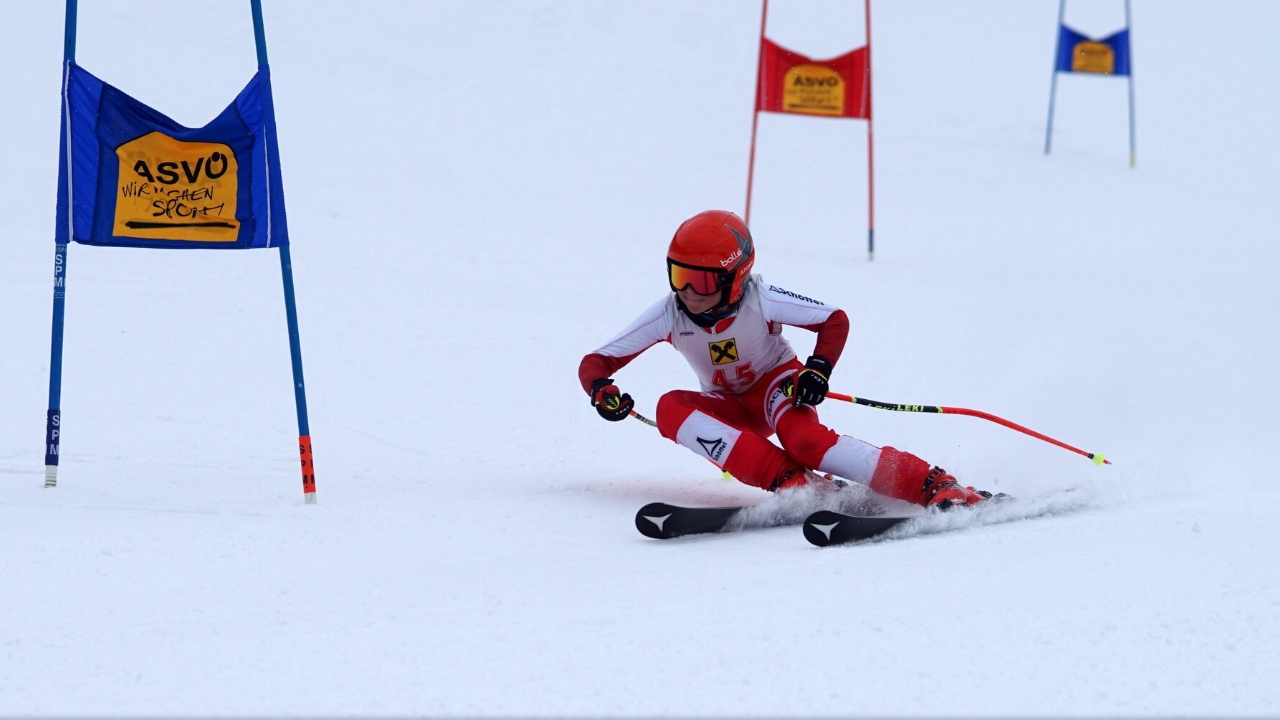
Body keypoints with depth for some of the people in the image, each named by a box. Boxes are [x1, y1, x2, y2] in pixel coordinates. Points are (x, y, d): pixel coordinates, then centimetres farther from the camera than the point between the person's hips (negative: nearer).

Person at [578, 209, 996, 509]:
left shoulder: (760, 301, -25)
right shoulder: (669, 315, -20)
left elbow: (835, 321, -12)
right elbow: (596, 362, -14)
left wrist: (819, 369, -30)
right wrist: (601, 390, -37)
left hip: (777, 384, -4)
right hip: (731, 408, 4)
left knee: (803, 438, -39)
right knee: (671, 408, -30)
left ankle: (938, 488, -42)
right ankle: (792, 483, -39)